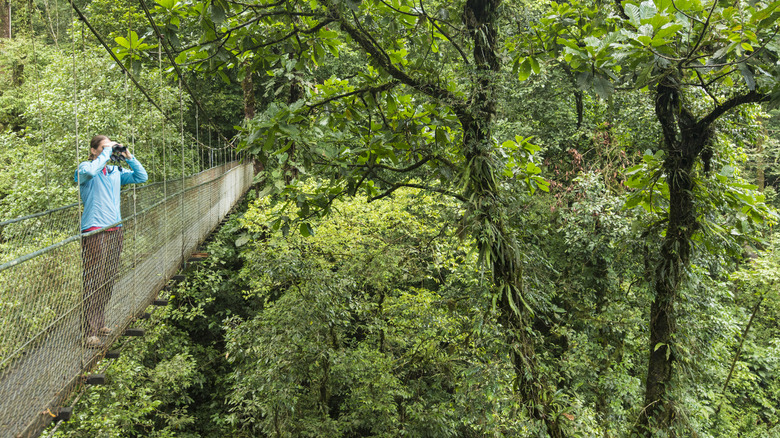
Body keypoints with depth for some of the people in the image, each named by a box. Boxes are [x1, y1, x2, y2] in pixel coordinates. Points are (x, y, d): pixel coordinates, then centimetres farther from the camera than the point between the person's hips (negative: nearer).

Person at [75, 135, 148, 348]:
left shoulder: (116, 171, 13)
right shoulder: (85, 168, -3)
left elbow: (141, 176, 15)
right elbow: (90, 171, -26)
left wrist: (128, 158, 5)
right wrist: (107, 151, -16)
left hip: (115, 229, 7)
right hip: (95, 231, -7)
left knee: (109, 280, 11)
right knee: (94, 282, -8)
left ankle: (99, 323, 22)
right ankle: (89, 332, -4)